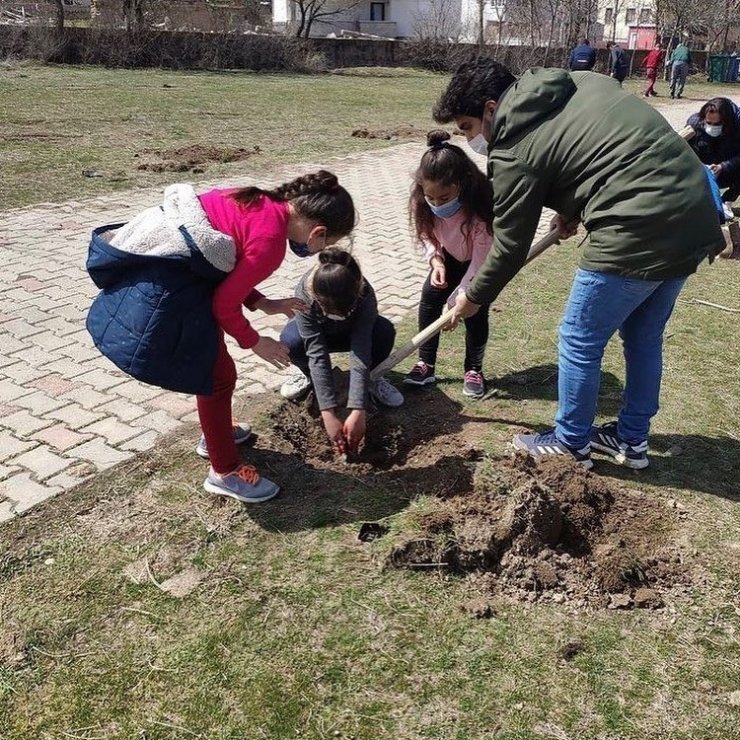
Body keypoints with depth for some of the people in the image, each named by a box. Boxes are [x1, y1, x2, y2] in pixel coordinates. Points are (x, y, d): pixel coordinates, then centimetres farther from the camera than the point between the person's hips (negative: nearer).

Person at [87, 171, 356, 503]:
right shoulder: (270, 240, -18)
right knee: (218, 375, 6)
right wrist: (255, 342, 1)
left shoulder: (263, 204, 8)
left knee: (212, 361, 26)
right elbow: (224, 304, -14)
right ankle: (225, 472, 22)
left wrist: (264, 303, 14)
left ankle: (215, 434, 47)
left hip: (157, 263, 10)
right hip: (162, 293, -10)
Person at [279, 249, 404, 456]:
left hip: (352, 333, 1)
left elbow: (360, 354, -40)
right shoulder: (304, 295, -38)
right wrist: (329, 415, -44)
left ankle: (372, 378, -2)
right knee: (290, 340, -36)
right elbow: (317, 355, -40)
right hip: (317, 334, 0)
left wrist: (358, 412, -47)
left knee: (385, 332, -33)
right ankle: (307, 374, -1)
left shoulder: (365, 295, -37)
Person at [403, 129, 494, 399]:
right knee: (429, 297, -8)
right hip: (451, 256, 4)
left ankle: (473, 370, 10)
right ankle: (426, 364, 3)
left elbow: (480, 262, -35)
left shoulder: (481, 211, -42)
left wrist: (459, 300, -34)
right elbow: (426, 235, -7)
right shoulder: (424, 203, -28)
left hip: (480, 260, -4)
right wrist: (436, 260, -26)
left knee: (474, 310, -11)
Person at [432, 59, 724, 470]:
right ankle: (632, 440, 36)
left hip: (640, 232, -9)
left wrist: (474, 299, 14)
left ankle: (571, 444, 26)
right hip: (695, 214, 9)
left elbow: (511, 246, -1)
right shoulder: (578, 82, 15)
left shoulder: (515, 149, -7)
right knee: (644, 337, 22)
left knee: (580, 342, 9)